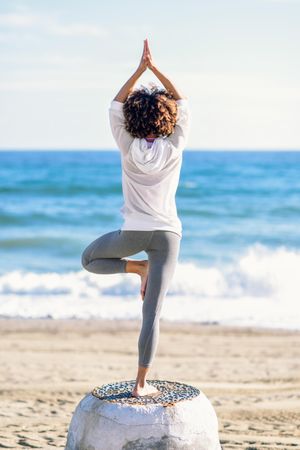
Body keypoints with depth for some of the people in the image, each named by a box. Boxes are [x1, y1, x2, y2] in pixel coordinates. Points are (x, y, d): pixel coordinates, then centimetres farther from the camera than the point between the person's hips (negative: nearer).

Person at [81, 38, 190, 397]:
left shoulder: (129, 148, -6)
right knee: (152, 314, 0)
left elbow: (115, 106, 6)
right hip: (167, 233, 1)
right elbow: (182, 104, 8)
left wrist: (139, 70, 5)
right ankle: (141, 383, -1)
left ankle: (138, 268, 7)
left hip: (134, 231, -1)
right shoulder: (174, 148, -5)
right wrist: (155, 69, 7)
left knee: (89, 259, 30)